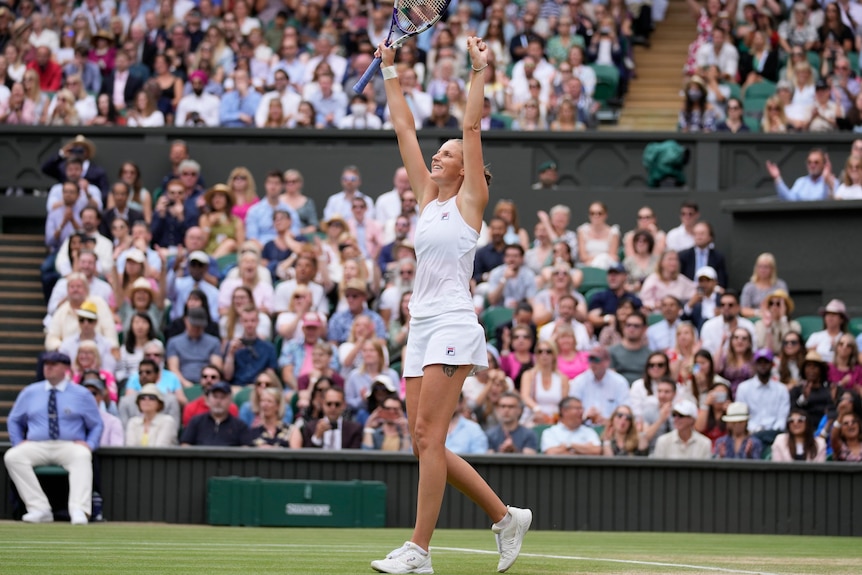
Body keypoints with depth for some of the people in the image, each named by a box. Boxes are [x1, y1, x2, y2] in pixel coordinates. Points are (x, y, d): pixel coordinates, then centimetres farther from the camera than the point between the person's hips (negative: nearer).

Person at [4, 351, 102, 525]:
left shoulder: (82, 394, 10)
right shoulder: (29, 392, 16)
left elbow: (96, 425, 13)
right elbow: (14, 420, 24)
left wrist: (89, 444, -6)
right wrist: (18, 442, 6)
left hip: (70, 447, -2)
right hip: (37, 447, 2)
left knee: (82, 456, -38)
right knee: (12, 456, -28)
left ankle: (78, 510, -49)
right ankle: (40, 509, -32)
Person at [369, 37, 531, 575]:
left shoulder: (469, 200, 1)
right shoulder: (428, 197, 18)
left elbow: (472, 128, -8)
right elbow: (406, 130, 20)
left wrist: (480, 72, -11)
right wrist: (392, 72, 20)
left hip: (453, 324, -8)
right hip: (422, 325, 8)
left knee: (428, 435, -13)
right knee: (426, 443, 5)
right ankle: (505, 516, 16)